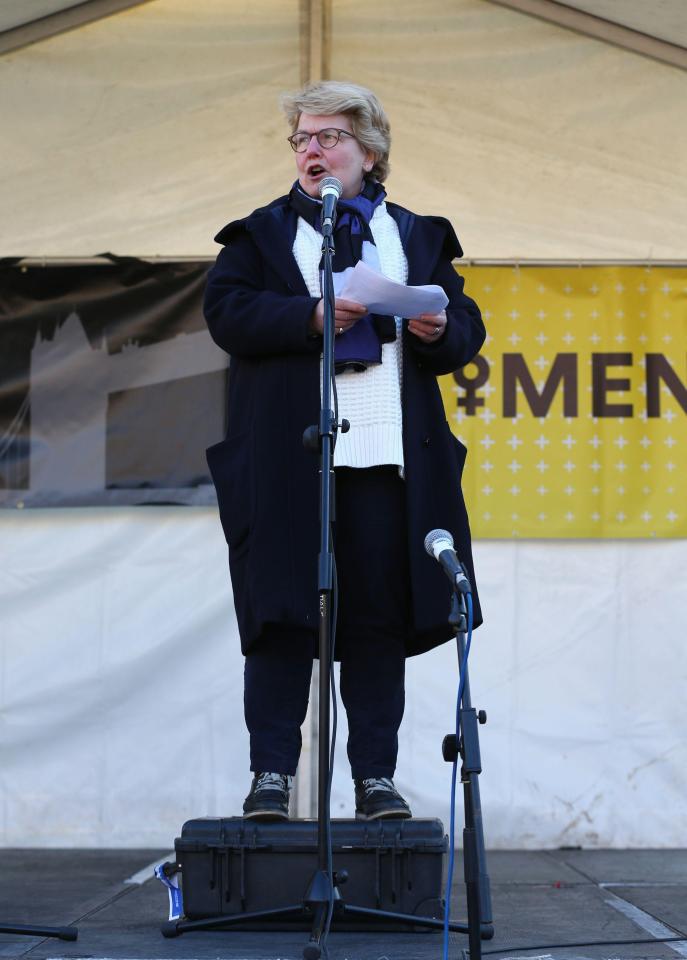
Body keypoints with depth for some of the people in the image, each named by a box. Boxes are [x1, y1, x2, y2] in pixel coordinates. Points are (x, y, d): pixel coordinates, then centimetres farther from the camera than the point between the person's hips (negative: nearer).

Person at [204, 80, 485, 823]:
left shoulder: (417, 236, 19)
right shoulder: (262, 233, 13)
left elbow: (466, 330, 15)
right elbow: (227, 311, -3)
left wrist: (438, 330, -8)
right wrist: (311, 316, -16)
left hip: (390, 455, 2)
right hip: (287, 458, -2)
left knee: (381, 616, 1)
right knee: (282, 614, -4)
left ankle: (376, 776, 8)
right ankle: (271, 773, 2)